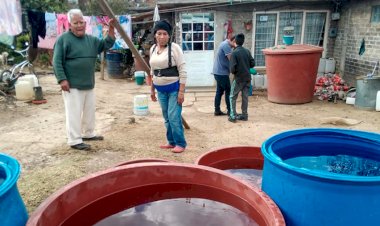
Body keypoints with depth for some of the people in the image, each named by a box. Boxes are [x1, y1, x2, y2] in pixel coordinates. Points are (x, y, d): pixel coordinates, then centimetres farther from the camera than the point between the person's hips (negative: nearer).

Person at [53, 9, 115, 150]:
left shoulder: (91, 40, 12)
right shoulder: (63, 39, -8)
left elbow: (107, 44, 14)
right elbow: (57, 61, -11)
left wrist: (111, 28, 0)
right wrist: (62, 79, -18)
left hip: (89, 84, 7)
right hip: (72, 85, -7)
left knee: (89, 111, 17)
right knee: (74, 113, -3)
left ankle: (89, 134, 33)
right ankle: (74, 140, 4)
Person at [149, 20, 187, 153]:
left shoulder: (174, 48, -12)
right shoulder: (153, 49, 7)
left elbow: (182, 71, -14)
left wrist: (181, 91, -18)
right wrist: (152, 89, 17)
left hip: (174, 87, -6)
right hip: (161, 89, 6)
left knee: (174, 117, -7)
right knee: (167, 117, 12)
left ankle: (180, 143, 8)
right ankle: (171, 142, 25)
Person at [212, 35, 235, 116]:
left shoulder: (225, 44, 15)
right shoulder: (226, 45, -17)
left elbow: (229, 59, 12)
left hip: (218, 72, 10)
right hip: (222, 73, -10)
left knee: (219, 91, 12)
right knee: (228, 91, -2)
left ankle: (217, 110, 16)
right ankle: (230, 111, 5)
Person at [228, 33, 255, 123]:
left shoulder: (234, 53, -14)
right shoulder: (247, 51, 3)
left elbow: (232, 68, -17)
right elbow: (252, 63, 5)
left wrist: (233, 71, 4)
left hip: (238, 78, -5)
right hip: (247, 78, 5)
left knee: (232, 97, 6)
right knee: (245, 97, 12)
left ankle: (233, 116, 3)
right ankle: (244, 115, 18)